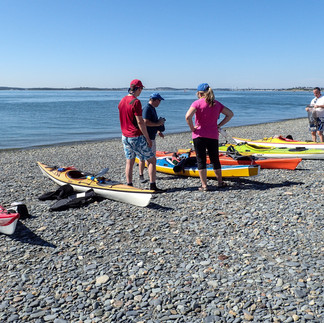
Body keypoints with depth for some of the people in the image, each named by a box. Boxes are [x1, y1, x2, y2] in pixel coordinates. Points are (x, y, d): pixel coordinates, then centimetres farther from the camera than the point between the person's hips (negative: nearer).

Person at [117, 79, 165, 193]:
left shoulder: (122, 101, 8)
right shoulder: (136, 102, -17)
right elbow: (140, 122, -19)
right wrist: (148, 138, -13)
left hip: (125, 136, 8)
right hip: (136, 137, -8)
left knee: (129, 162, 13)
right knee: (152, 160, 2)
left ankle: (129, 186, 15)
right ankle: (152, 186, 1)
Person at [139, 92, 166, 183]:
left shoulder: (153, 108, 16)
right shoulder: (147, 108, -16)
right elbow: (146, 122, -26)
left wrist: (158, 131, 19)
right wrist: (158, 124, -18)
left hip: (152, 137, 10)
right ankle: (141, 176, 5)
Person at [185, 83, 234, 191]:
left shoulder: (197, 103, -6)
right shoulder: (217, 104, 8)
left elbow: (188, 116, -21)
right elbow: (230, 114, 11)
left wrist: (192, 128, -7)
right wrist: (219, 125, 9)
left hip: (199, 135, -4)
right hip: (213, 136, 4)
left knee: (201, 161, 4)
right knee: (215, 160, 17)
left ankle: (204, 185, 3)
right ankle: (220, 182, 27)